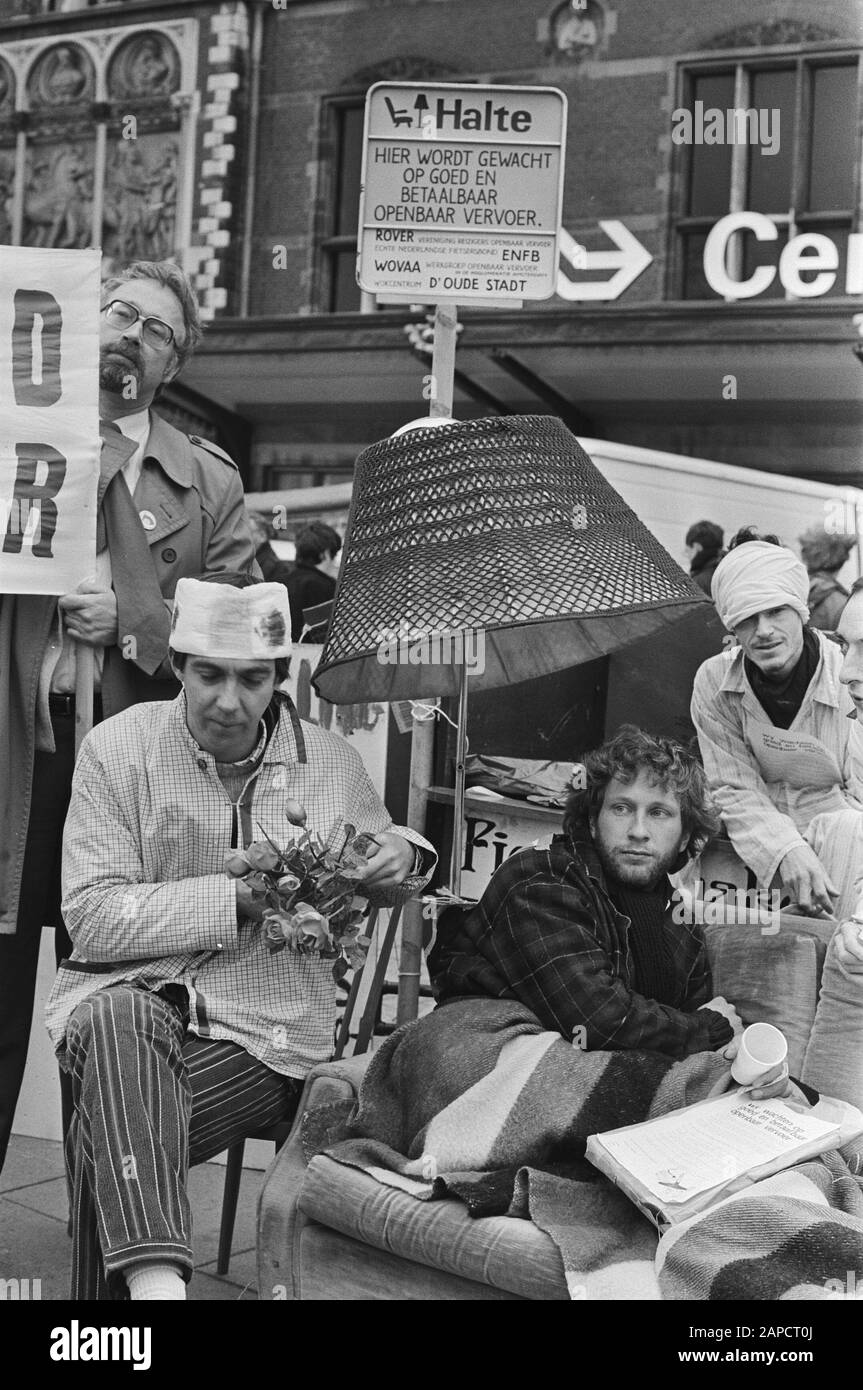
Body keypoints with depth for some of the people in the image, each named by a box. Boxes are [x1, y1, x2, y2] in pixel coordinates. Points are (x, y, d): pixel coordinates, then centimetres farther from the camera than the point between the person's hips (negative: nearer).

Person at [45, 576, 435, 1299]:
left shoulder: (331, 758, 6)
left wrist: (400, 854, -2)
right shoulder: (119, 746, -2)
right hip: (128, 995, 0)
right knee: (117, 1020, -38)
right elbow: (92, 919, -8)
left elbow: (381, 863, 25)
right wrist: (238, 896, -18)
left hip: (267, 1027, 1)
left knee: (110, 1136, -28)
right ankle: (155, 1277, -47)